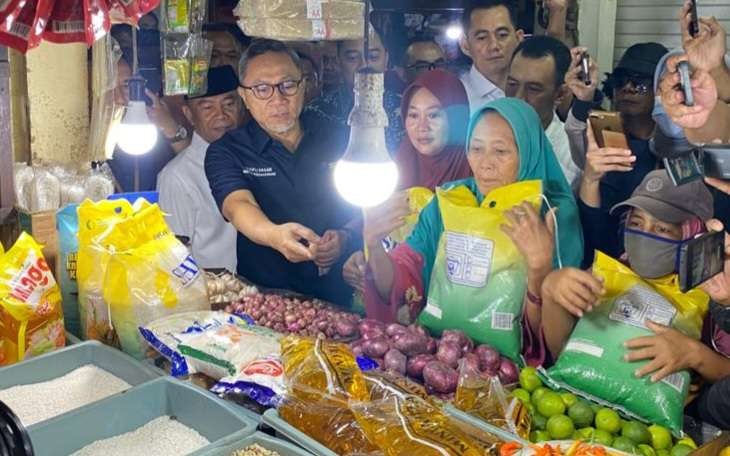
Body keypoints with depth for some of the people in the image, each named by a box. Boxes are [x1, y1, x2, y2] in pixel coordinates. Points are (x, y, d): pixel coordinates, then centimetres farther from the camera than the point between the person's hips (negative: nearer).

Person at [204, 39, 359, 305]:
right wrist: (274, 235, -36)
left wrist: (345, 238, -11)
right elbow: (238, 206, -14)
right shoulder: (225, 152, 3)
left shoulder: (336, 143, 12)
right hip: (265, 297, -2)